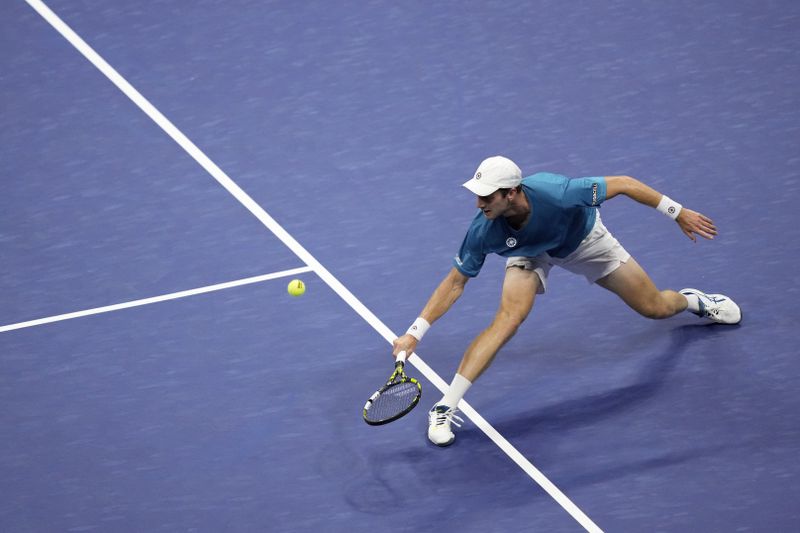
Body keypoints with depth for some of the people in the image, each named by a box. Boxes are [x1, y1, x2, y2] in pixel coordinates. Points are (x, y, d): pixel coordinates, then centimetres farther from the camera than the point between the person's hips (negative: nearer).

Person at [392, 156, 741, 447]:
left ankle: (692, 300, 48)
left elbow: (623, 184, -29)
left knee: (656, 308, 8)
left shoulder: (557, 193, -44)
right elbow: (456, 281, -21)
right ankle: (445, 408, -23)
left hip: (584, 240, 0)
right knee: (509, 318, -28)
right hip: (529, 252, 0)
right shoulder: (483, 231, -35)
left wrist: (678, 212, -22)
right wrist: (415, 333, -26)